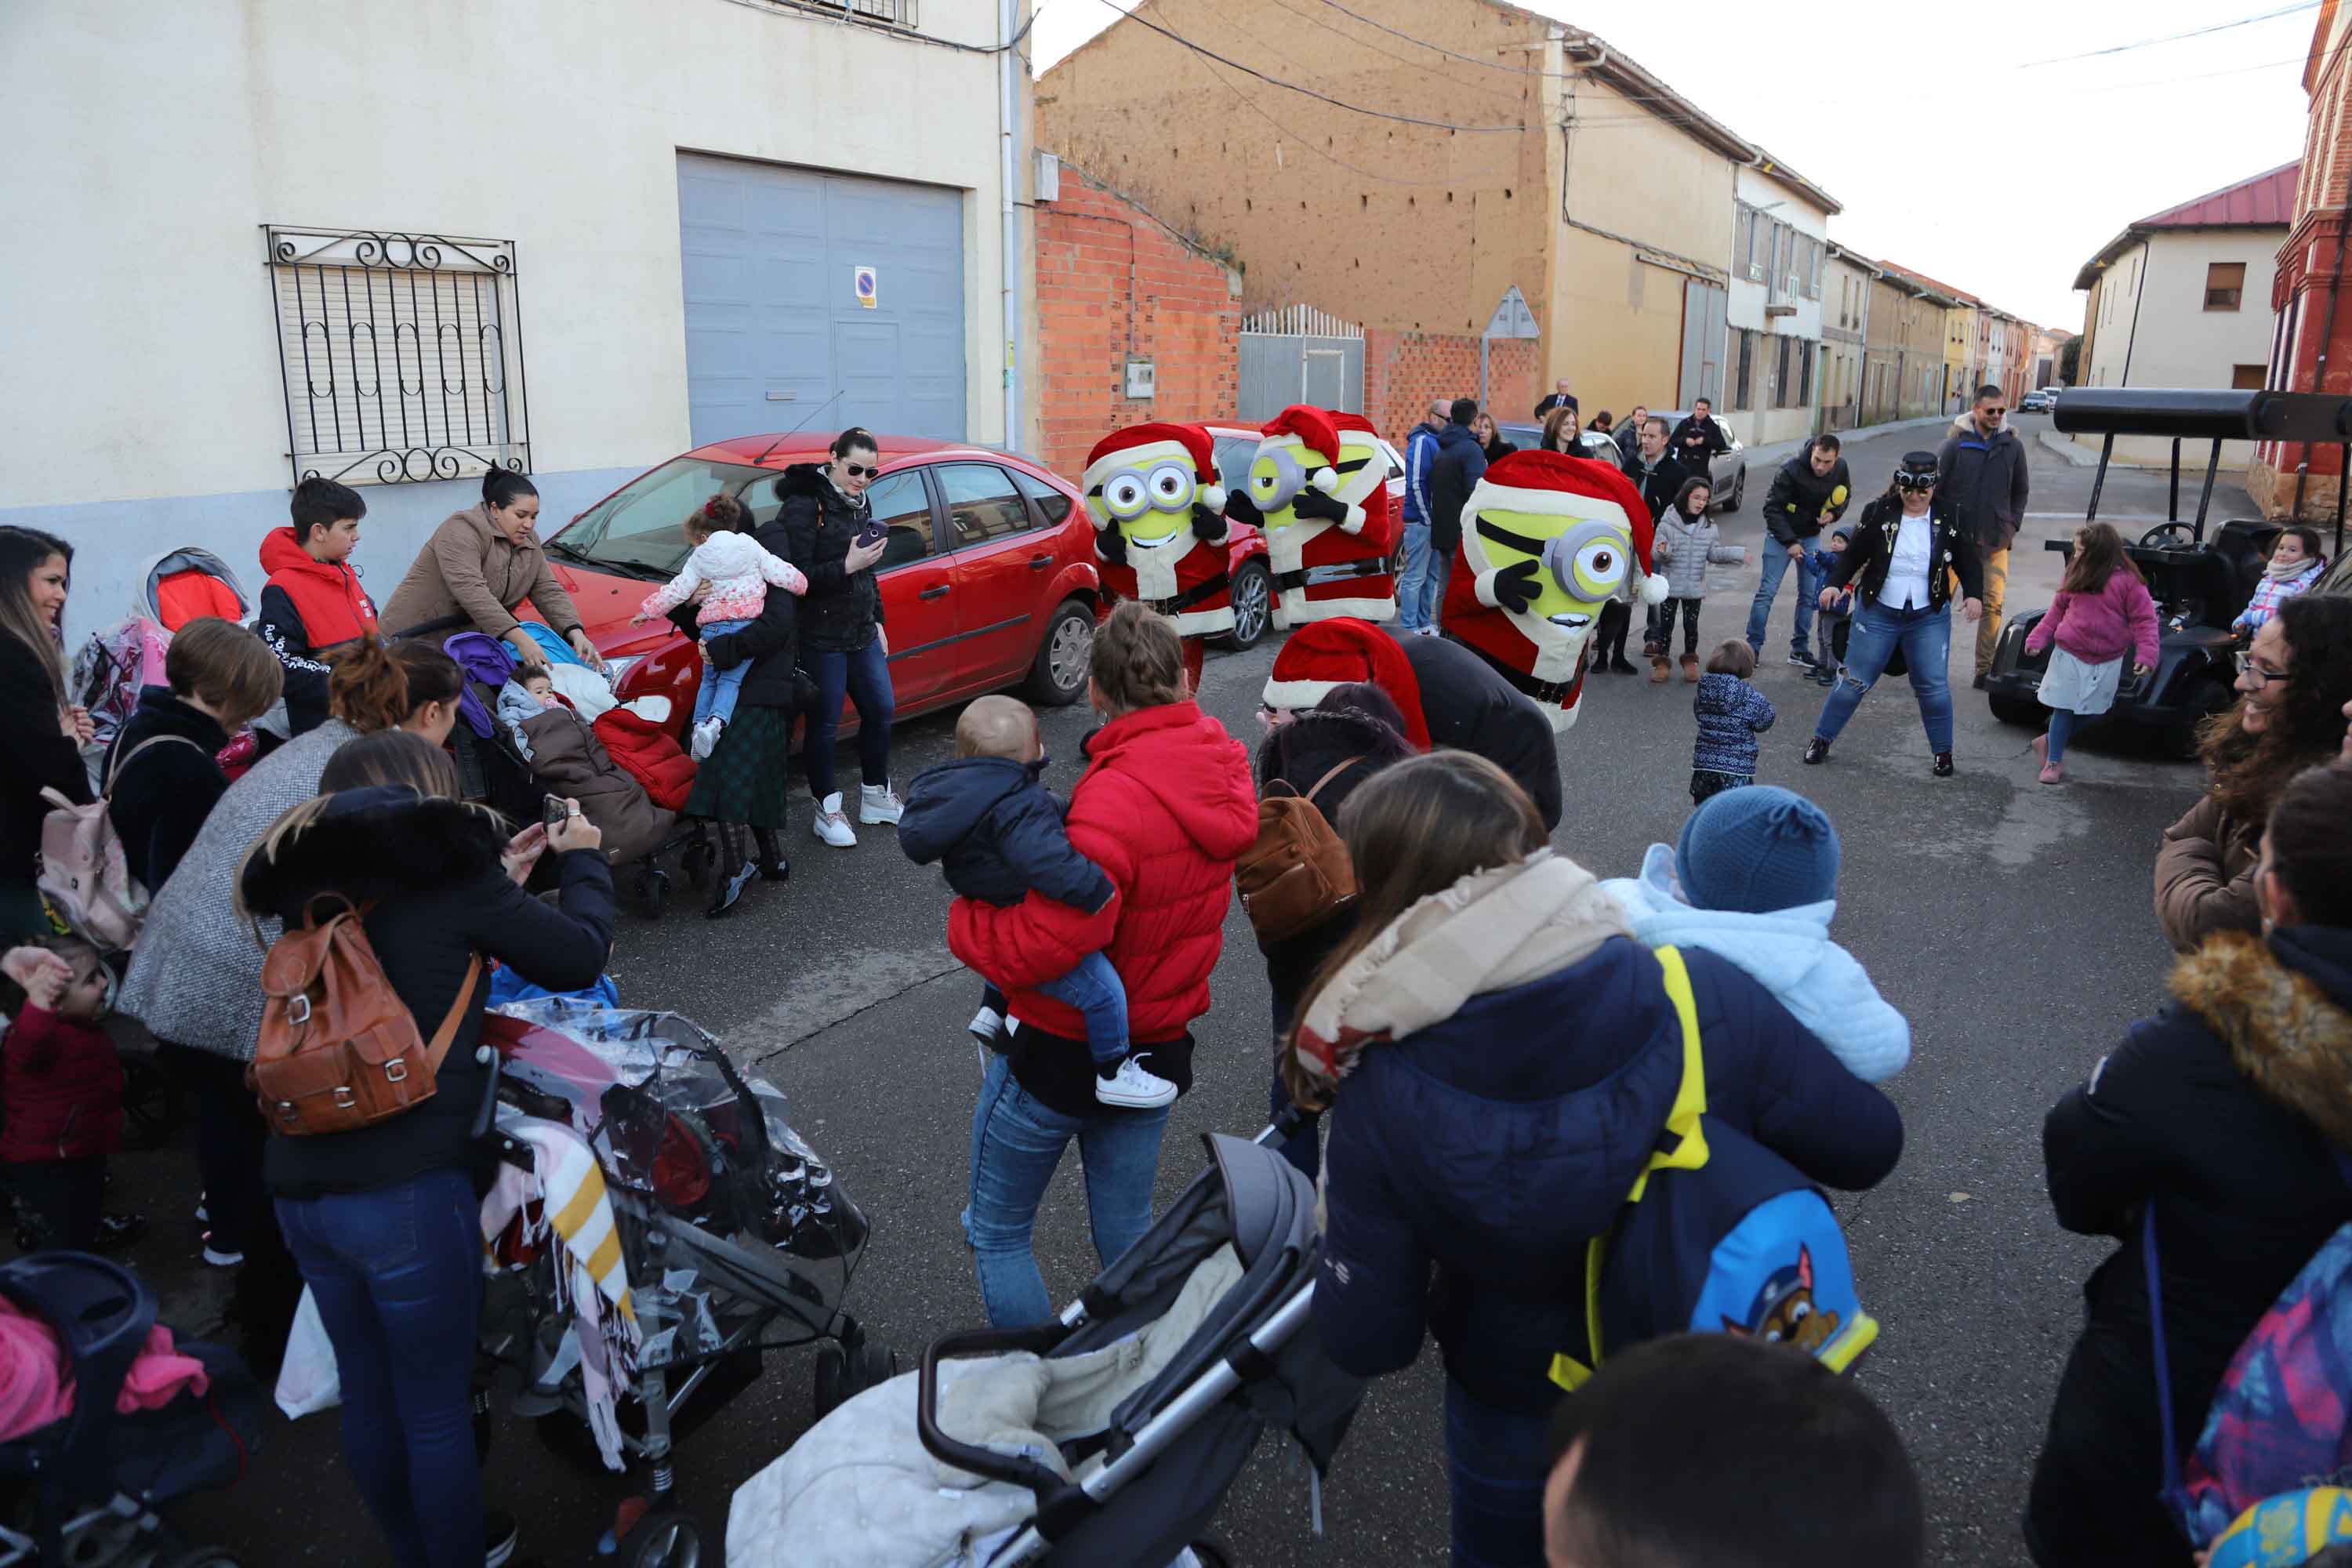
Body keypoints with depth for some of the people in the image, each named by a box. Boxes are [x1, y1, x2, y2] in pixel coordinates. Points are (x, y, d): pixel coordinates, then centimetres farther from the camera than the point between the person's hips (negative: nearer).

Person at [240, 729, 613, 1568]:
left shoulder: (314, 883, 10)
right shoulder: (441, 867, -7)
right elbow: (578, 957, 1)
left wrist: (500, 879, 22)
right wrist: (582, 859, 16)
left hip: (298, 1186, 7)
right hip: (406, 1191, -7)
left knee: (366, 1393, 23)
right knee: (436, 1404, 12)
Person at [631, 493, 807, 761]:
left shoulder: (699, 559, 8)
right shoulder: (752, 549, 9)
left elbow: (676, 591, 8)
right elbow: (782, 573, 5)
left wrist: (646, 611, 19)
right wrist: (801, 585, 25)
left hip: (712, 628, 0)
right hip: (747, 625, 0)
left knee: (710, 679, 20)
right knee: (731, 680, 5)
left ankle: (700, 725, 8)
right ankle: (716, 722, -20)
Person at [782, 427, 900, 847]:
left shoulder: (858, 504, 11)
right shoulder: (804, 507, -16)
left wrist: (876, 620, 19)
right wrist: (846, 566, -28)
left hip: (861, 634, 8)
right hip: (822, 636, -8)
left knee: (881, 709, 13)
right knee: (824, 724, 2)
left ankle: (875, 796, 31)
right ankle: (827, 811, 16)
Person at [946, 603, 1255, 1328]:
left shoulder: (1117, 798, -30)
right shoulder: (1225, 768, -5)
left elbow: (1048, 947, -34)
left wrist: (964, 920, -16)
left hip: (1062, 1049, -7)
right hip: (1158, 1047, 7)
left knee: (996, 1231, 15)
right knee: (1127, 1235, 24)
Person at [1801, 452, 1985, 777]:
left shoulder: (1946, 519, -1)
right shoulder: (1879, 513, -4)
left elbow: (1967, 561, 6)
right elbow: (1854, 554, 0)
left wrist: (1973, 594, -9)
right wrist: (1835, 584, -14)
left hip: (1929, 618, 1)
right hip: (1879, 613, -1)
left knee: (1934, 686, 1)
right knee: (1856, 680, 3)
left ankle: (1943, 751, 17)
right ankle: (1821, 738, 16)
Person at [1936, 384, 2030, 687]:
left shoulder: (2013, 446, 4)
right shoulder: (1956, 443, -4)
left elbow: (2021, 491, 14)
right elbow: (1935, 486, -2)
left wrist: (2012, 525, 6)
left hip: (1995, 541, 1)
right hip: (1955, 537, -1)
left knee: (1993, 605, -3)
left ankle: (1984, 670, 3)